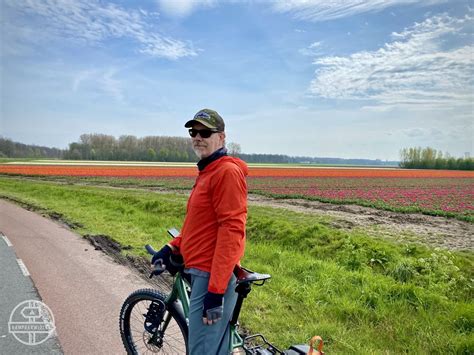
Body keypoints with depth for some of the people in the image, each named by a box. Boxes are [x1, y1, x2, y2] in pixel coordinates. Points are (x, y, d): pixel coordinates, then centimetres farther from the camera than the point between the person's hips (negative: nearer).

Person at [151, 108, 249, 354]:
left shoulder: (227, 171, -16)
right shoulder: (208, 172, 16)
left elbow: (231, 230, -22)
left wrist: (216, 289, -24)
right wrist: (172, 247, 13)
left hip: (213, 278, -10)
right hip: (203, 273, 10)